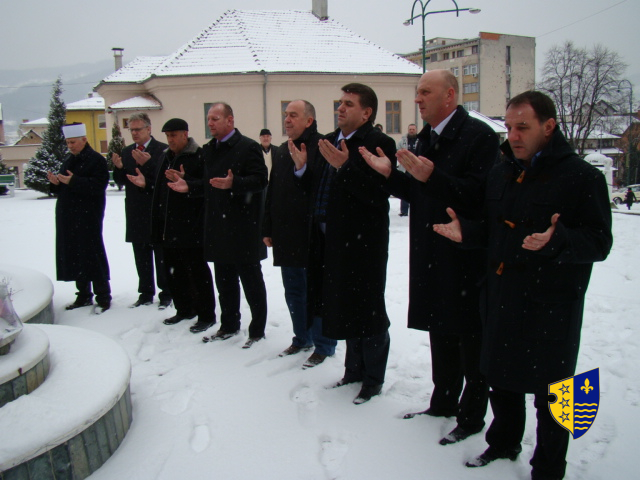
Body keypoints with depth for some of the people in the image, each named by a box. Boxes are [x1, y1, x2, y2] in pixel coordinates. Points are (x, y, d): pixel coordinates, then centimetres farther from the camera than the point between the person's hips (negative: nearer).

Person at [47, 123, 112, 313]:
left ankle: (103, 297, 4)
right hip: (68, 217, 8)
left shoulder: (96, 160, -7)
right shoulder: (68, 160, 17)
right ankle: (84, 295, 20)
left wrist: (73, 181, -24)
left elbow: (98, 186, -19)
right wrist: (56, 183, -2)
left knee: (91, 254, -5)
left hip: (88, 217, -7)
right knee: (74, 255, 9)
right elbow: (62, 189, 19)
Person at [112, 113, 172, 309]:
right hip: (136, 212, 6)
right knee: (141, 256, 12)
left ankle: (166, 294, 12)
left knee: (161, 256, 3)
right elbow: (121, 181, 10)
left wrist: (148, 163, -28)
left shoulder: (162, 150, -7)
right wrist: (118, 168, -10)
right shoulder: (127, 152, 12)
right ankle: (146, 293, 22)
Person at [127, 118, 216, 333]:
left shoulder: (199, 156, -10)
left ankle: (206, 315, 9)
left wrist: (185, 180, -30)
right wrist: (146, 184, 5)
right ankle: (184, 309, 31)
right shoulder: (166, 156, 17)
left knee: (197, 271, -1)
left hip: (190, 227, -9)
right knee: (174, 271, 16)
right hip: (168, 227, 9)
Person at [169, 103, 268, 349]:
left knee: (251, 280, 3)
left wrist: (233, 183, -30)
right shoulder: (209, 149, 15)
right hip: (218, 226, 8)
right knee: (224, 280, 16)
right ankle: (229, 325, 30)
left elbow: (259, 180, -17)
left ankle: (257, 330, 14)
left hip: (243, 227, -8)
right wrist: (189, 186, 2)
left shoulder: (248, 147, -10)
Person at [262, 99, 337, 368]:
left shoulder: (320, 146, -12)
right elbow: (272, 192, 17)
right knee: (293, 292, 17)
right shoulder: (283, 151, 14)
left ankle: (323, 346, 16)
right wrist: (268, 229, 17)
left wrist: (302, 169, -31)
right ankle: (302, 339, 33)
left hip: (312, 235, -8)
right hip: (286, 237, 8)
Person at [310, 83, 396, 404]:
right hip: (332, 239, 8)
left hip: (362, 241, -8)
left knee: (367, 311, 3)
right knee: (345, 308, 19)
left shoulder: (378, 143, -12)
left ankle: (373, 379, 21)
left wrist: (344, 166, -28)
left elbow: (378, 193, -23)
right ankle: (354, 369, 36)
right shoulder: (330, 141, 13)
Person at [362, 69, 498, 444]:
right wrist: (390, 174, 2)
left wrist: (430, 177, -32)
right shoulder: (428, 138, 14)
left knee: (470, 339, 4)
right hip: (432, 256, 8)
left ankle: (472, 416, 20)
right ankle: (443, 402, 34)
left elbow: (478, 195, -23)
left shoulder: (478, 135, -13)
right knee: (440, 333, 18)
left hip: (467, 257, -8)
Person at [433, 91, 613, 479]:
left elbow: (599, 242, -14)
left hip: (552, 304, -6)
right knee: (501, 376, 19)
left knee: (551, 391, 7)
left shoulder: (582, 176, -10)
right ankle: (504, 444, 41)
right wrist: (465, 232, -1)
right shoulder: (501, 173, 11)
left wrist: (556, 240, -32)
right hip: (502, 297, 6)